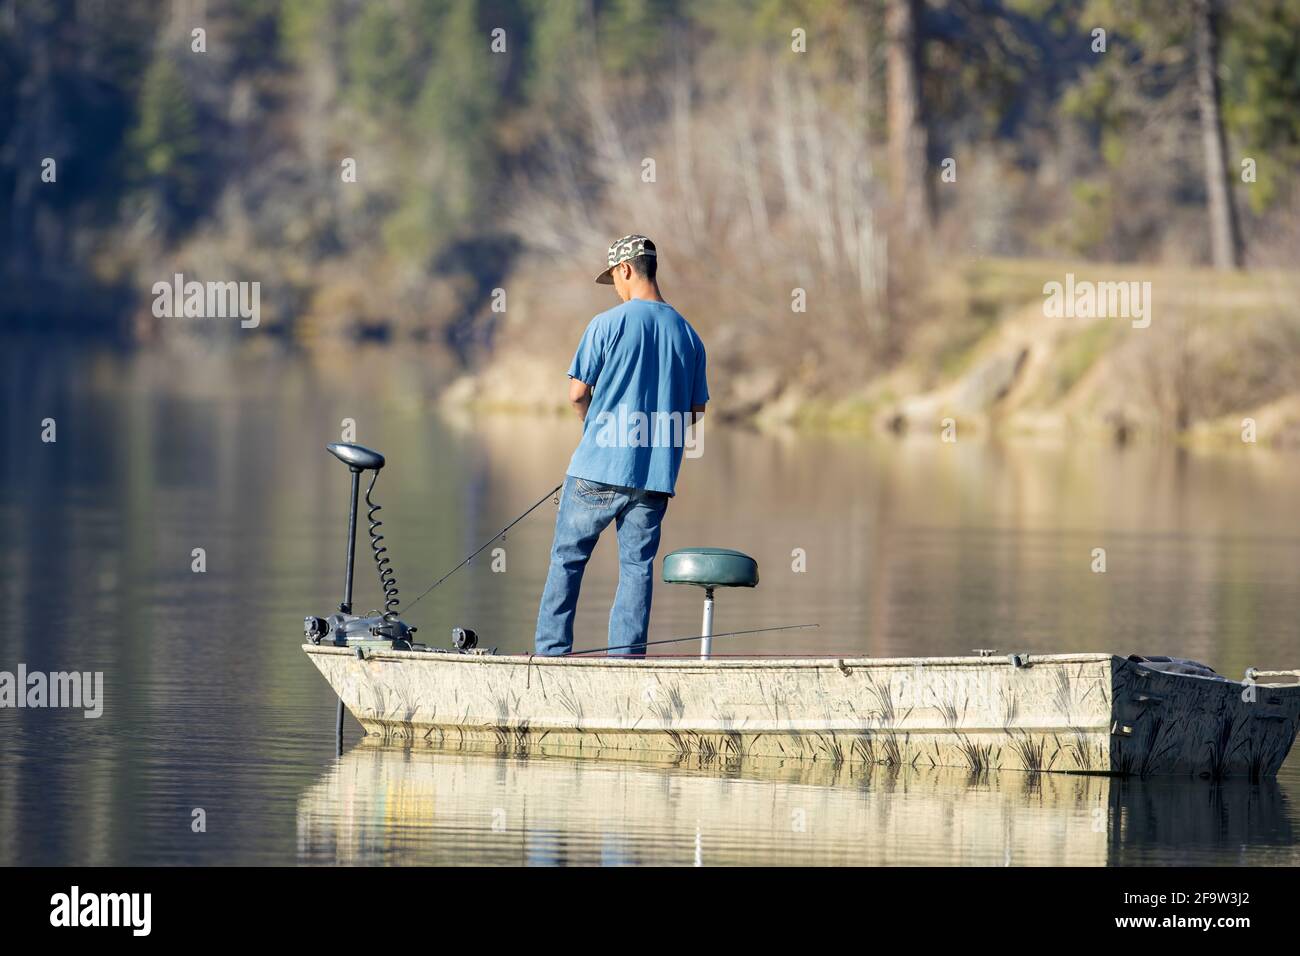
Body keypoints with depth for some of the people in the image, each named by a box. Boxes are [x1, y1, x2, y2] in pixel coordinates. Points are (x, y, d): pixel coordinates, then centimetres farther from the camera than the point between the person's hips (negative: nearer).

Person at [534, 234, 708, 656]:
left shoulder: (608, 324, -7)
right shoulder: (687, 333, 7)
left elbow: (577, 393, -7)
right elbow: (696, 410, 11)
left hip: (600, 467, -4)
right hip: (657, 474, 4)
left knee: (567, 558, 8)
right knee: (637, 566, 6)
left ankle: (551, 651, 6)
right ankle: (627, 657, 1)